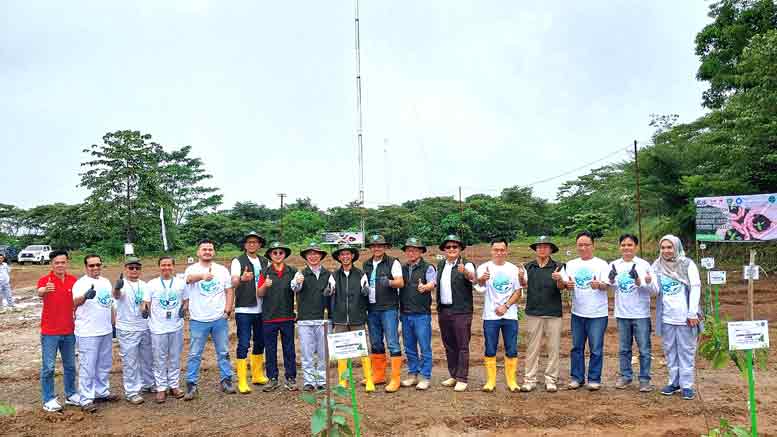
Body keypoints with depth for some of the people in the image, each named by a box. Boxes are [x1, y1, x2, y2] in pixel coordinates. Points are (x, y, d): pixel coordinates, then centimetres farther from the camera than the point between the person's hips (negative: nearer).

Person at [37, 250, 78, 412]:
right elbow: (39, 293, -34)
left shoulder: (73, 280, 2)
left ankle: (71, 395, 27)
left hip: (69, 331, 5)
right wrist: (45, 290, -57)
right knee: (48, 367, 1)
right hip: (49, 332, -4)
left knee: (70, 365, 14)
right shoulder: (45, 279, -11)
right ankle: (48, 400, 12)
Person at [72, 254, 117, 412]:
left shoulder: (106, 282, 11)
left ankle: (102, 392, 30)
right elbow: (75, 302, -28)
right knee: (87, 367, -2)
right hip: (87, 333, -7)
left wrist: (113, 323, 17)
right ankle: (86, 400, 5)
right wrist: (85, 296, -49)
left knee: (104, 364, 17)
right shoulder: (81, 283, -11)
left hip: (106, 331, 7)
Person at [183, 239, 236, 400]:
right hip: (198, 320, -3)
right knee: (194, 354, 3)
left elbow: (229, 291, 10)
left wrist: (228, 308, -5)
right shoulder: (192, 269, -4)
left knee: (223, 352, 10)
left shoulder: (222, 270, 7)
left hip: (220, 319, 3)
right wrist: (203, 275, -51)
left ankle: (226, 381, 20)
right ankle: (191, 385, 11)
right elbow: (190, 278, -29)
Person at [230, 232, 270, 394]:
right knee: (243, 344, -4)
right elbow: (233, 283, -19)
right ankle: (242, 381, 3)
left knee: (260, 343, 14)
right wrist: (242, 279, -40)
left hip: (261, 309, 5)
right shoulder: (238, 261, -4)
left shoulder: (265, 262, 11)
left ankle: (257, 375, 27)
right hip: (244, 309, -5)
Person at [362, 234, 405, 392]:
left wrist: (389, 282, -28)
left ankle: (395, 379, -1)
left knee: (393, 343, -6)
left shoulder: (393, 263, -2)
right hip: (372, 309, 6)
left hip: (389, 308, -5)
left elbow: (401, 282, -11)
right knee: (375, 344, 12)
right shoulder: (365, 265, 14)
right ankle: (378, 375, 24)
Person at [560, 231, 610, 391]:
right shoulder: (571, 264, 8)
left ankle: (594, 379, 14)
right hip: (577, 313, 4)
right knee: (577, 347, 11)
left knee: (596, 348, 2)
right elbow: (564, 283, 6)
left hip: (597, 313, -3)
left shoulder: (601, 264, -2)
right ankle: (576, 377, 22)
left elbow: (606, 285, -9)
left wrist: (598, 284, -31)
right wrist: (567, 284, -17)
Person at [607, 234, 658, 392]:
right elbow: (612, 289, 8)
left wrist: (640, 282, -24)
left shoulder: (644, 265, -5)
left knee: (644, 349, 4)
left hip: (641, 315, -3)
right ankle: (625, 376, 24)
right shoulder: (614, 265, 3)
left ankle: (644, 379, 15)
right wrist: (611, 281, -13)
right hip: (622, 314, 3)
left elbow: (655, 290, -8)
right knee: (623, 349, 12)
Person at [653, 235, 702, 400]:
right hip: (666, 317, 3)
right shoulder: (657, 266, 7)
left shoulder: (688, 264, -2)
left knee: (686, 350, 3)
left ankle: (686, 385, 10)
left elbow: (695, 288, -6)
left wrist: (692, 313, -12)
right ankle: (674, 382, 20)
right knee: (670, 350, 10)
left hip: (685, 317, -3)